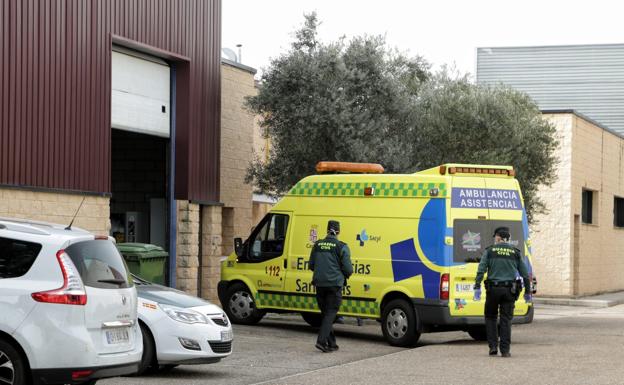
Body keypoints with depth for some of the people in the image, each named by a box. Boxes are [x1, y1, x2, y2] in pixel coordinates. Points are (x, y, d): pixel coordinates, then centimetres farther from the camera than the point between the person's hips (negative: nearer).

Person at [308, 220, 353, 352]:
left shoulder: (317, 245, 7)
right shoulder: (341, 247, -7)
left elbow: (311, 265, 14)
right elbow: (348, 269, -7)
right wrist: (346, 275, 15)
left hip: (319, 283, 4)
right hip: (334, 284, -4)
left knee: (325, 313, 14)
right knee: (331, 313, -1)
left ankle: (331, 343, 18)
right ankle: (321, 341, -15)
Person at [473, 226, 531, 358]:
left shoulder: (489, 251, 3)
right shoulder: (515, 253, 8)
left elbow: (481, 271, -6)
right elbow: (525, 274, 9)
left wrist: (477, 288, -8)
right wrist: (527, 292, 16)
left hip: (493, 289, -1)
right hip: (509, 290, 1)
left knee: (490, 317, 14)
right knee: (506, 320, 5)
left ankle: (493, 346, 7)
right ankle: (505, 350, 2)